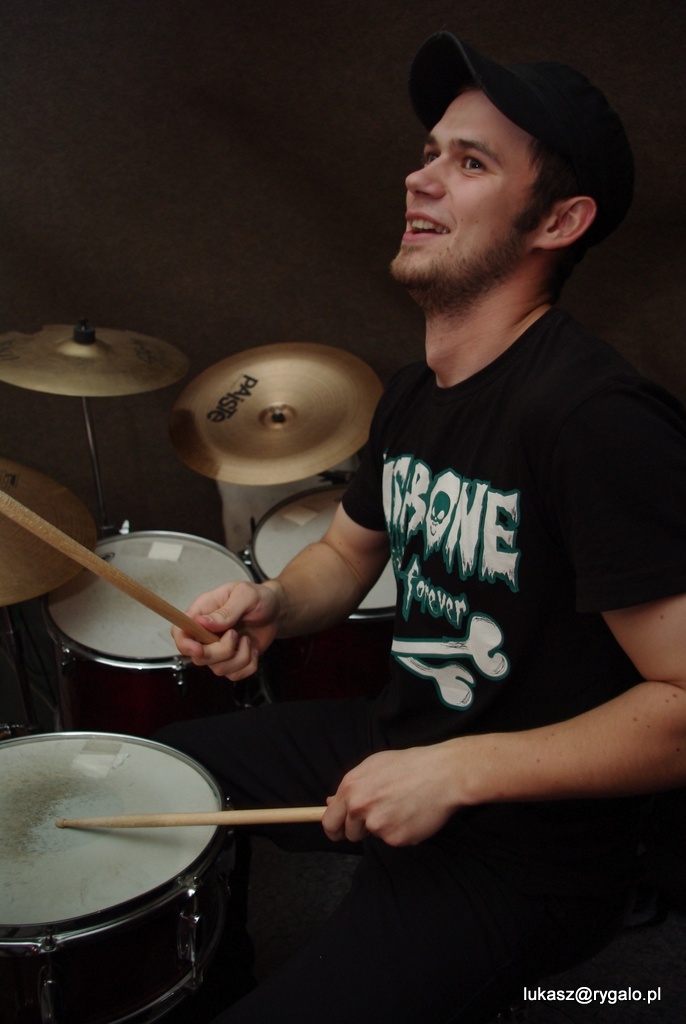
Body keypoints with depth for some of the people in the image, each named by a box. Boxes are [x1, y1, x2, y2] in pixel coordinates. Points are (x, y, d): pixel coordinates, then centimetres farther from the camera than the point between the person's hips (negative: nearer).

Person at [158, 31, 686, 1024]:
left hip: (522, 851, -8)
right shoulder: (414, 390, 2)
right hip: (395, 739, 9)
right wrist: (270, 605, -6)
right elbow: (349, 550, 16)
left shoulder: (595, 417, -28)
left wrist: (457, 771, -26)